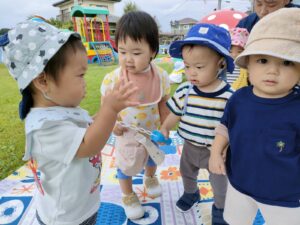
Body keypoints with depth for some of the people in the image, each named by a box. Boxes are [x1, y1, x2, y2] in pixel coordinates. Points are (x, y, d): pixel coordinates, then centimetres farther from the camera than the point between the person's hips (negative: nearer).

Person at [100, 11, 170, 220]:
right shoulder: (112, 79, -26)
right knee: (126, 167, 20)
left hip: (153, 132, 3)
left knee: (153, 159, 31)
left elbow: (163, 105, -6)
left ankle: (150, 178, 66)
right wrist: (112, 124, -28)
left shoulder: (161, 77, -19)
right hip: (127, 136, -2)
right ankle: (128, 196, 51)